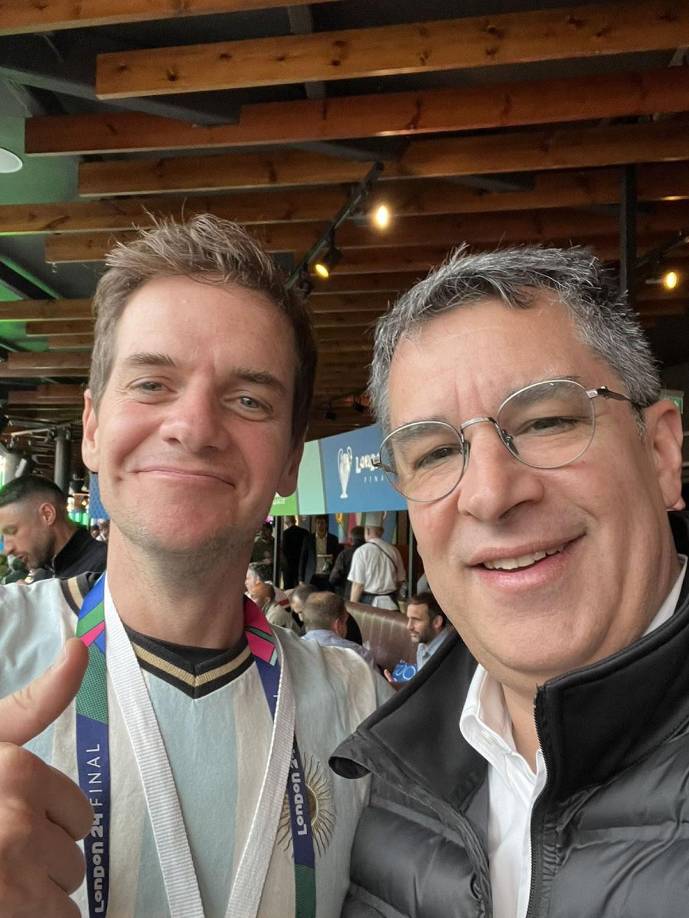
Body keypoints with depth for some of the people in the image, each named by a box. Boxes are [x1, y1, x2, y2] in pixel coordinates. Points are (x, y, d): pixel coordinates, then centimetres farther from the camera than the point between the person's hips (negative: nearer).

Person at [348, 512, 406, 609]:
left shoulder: (362, 552, -10)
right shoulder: (393, 550, 3)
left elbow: (358, 585, -12)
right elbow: (400, 581, 10)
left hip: (369, 603, -4)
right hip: (391, 603, 4)